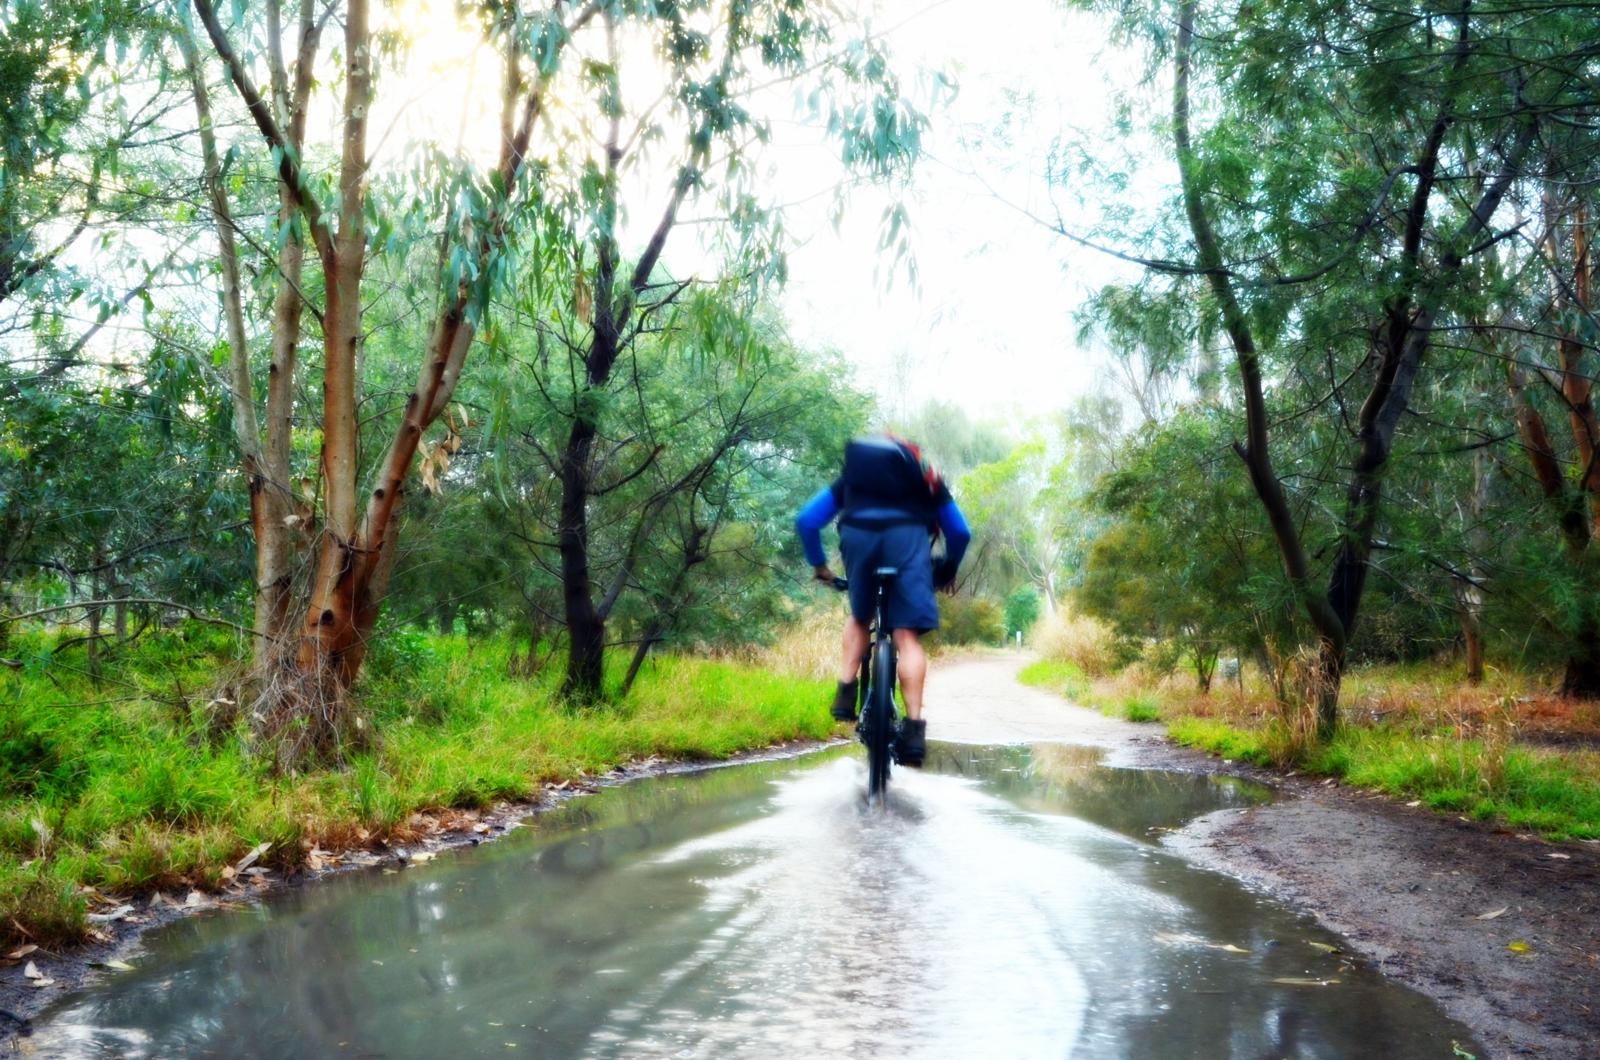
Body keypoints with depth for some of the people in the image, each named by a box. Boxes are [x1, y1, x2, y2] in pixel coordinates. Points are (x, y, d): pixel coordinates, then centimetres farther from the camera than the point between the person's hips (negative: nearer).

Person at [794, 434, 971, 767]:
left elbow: (806, 520, 26)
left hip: (858, 534, 1)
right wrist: (947, 572, 45)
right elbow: (960, 532, 30)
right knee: (907, 635, -2)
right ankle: (914, 727, -12)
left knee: (859, 617, 25)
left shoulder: (851, 477, 36)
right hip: (907, 536, -1)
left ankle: (845, 694, 9)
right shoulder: (926, 476, 36)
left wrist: (818, 564, 36)